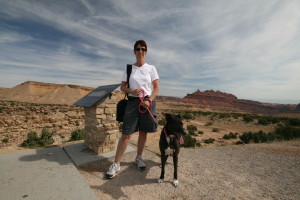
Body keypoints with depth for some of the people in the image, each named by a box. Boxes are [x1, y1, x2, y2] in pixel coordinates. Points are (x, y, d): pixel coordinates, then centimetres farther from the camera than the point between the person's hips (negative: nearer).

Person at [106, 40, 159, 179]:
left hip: (148, 102, 1)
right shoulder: (128, 68, 6)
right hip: (132, 101, 0)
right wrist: (132, 91, -14)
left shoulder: (151, 68, 5)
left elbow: (156, 88, 2)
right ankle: (116, 164, 13)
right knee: (126, 134, -2)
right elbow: (123, 87, 6)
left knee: (143, 132, 9)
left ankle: (139, 158, 31)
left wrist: (149, 100, -13)